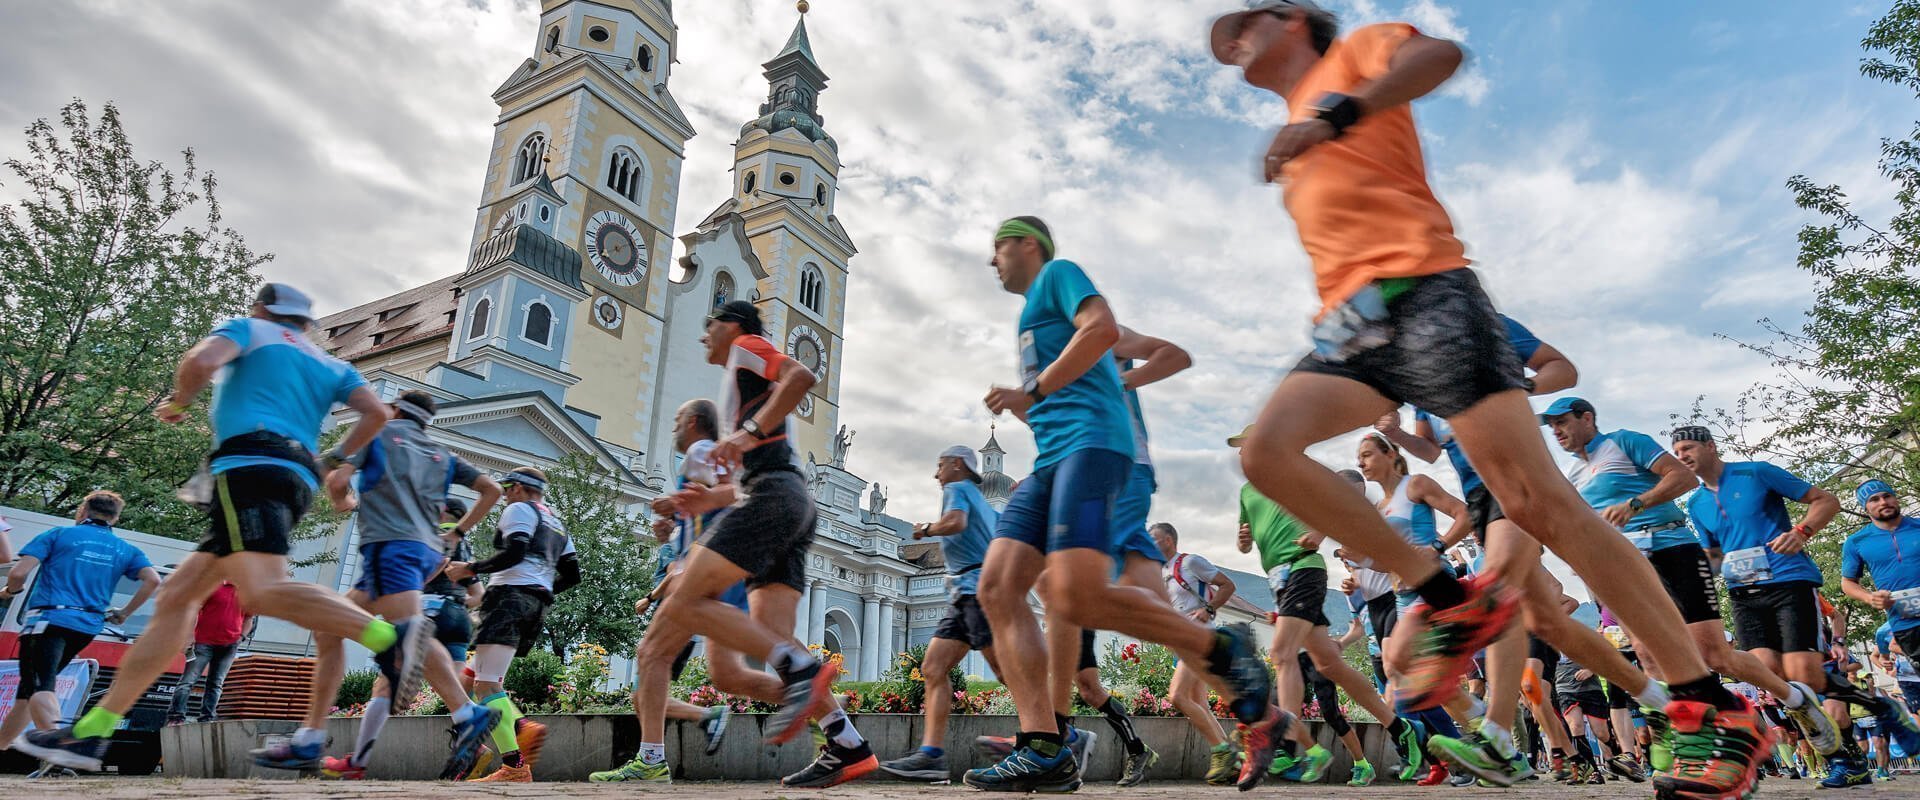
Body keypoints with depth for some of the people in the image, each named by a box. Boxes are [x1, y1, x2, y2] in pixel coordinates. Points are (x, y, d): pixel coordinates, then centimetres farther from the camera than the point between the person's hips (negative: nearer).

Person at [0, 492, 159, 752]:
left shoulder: (58, 534, 6)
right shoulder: (125, 549, 15)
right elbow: (153, 579, 0)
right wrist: (125, 613, 12)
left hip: (48, 618, -5)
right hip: (88, 627, 5)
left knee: (39, 686, -17)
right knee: (31, 685, 22)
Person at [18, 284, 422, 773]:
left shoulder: (249, 329, 14)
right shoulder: (331, 365, 27)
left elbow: (201, 361, -8)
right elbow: (376, 412, 12)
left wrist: (179, 403, 12)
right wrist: (334, 459, 23)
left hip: (249, 466, -8)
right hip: (298, 482, 8)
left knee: (261, 591, -27)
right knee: (176, 595, 11)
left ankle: (388, 637, -43)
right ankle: (92, 732, 10)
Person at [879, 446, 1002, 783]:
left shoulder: (956, 489, 1)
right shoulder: (983, 504, 28)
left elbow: (955, 522, -19)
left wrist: (927, 530, -6)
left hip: (978, 586, -10)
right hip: (966, 594, 10)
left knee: (1008, 672, -12)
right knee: (932, 667, 0)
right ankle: (931, 755, -7)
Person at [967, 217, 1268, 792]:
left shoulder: (1058, 272, 9)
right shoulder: (1034, 314, 34)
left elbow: (1104, 328, -12)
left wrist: (1033, 389, -10)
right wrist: (1018, 406, 21)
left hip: (1091, 442, -9)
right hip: (1053, 459, 9)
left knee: (1077, 599, -25)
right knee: (997, 588, -8)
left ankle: (1219, 648, -5)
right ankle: (1044, 750, -13)